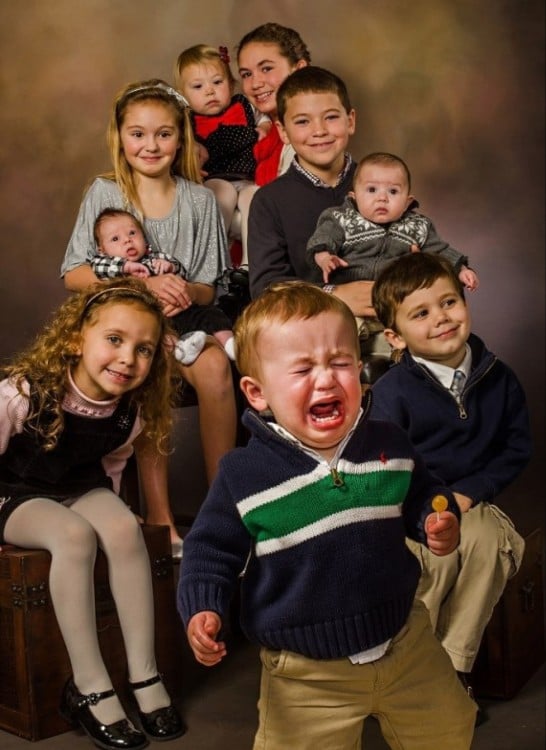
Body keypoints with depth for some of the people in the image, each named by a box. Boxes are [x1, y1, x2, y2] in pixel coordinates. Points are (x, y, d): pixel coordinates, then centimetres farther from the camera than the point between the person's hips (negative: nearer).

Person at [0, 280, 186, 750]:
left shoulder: (135, 410, -15)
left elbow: (148, 449, 7)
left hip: (84, 489, 4)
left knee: (124, 529, -27)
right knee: (73, 535, -32)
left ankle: (145, 676, -19)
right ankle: (89, 689, -26)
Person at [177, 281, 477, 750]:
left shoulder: (390, 446, -5)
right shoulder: (243, 475, -16)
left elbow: (422, 495, 13)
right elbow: (211, 550, -7)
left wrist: (438, 522, -8)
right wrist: (202, 609, -22)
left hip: (405, 641, 4)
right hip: (306, 672, -3)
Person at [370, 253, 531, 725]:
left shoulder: (498, 378, 1)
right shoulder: (393, 390, -9)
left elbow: (517, 448, 4)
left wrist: (469, 494, -9)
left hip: (470, 499, 3)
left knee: (489, 542, -30)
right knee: (435, 554, -32)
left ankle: (455, 665, -14)